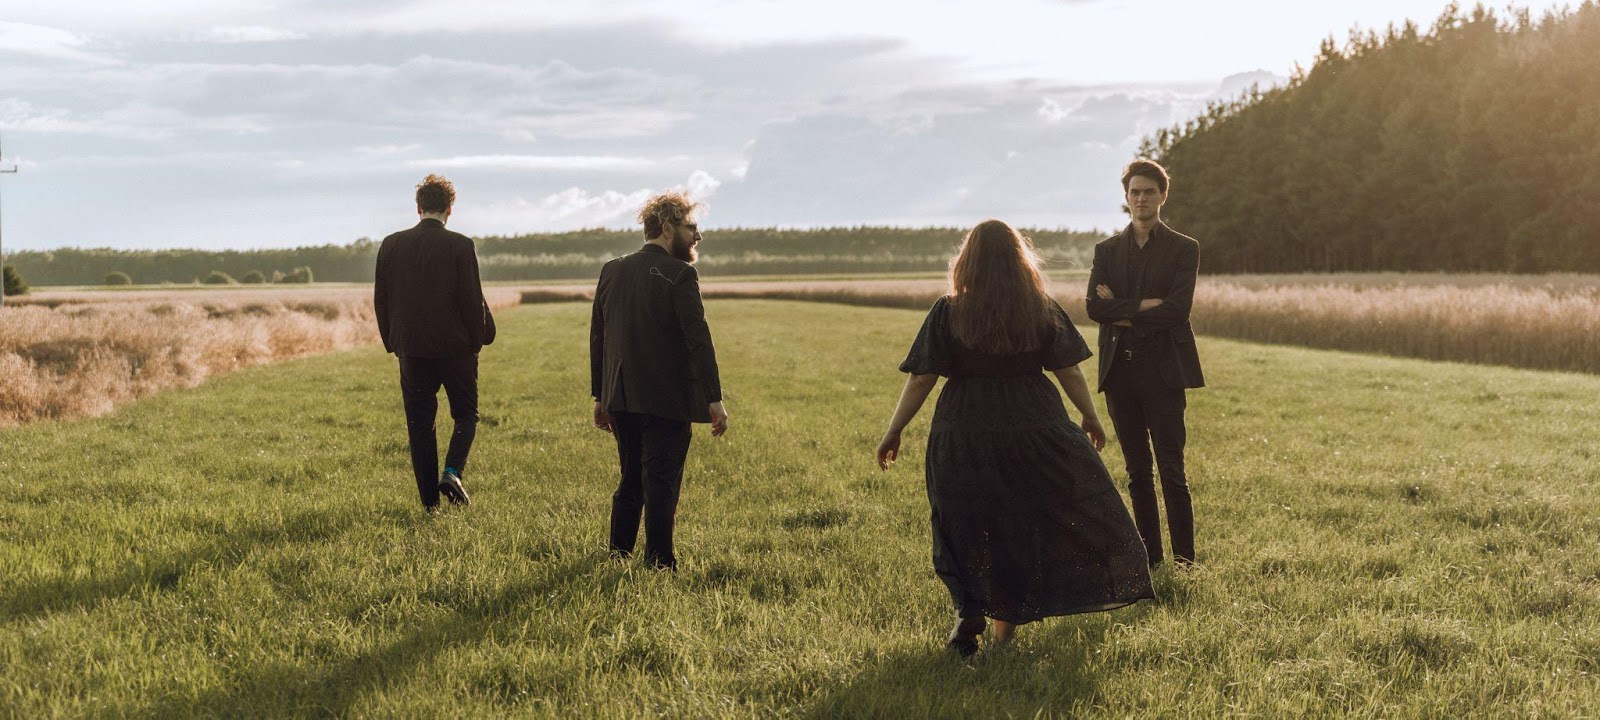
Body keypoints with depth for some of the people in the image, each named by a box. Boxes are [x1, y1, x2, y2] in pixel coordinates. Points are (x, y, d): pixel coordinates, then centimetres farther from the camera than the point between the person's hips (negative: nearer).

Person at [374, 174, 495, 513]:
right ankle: (452, 471, -10)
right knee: (466, 414, 14)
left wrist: (392, 341, 16)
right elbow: (473, 299, -8)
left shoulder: (391, 245, 2)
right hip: (456, 346, -2)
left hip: (411, 348, 2)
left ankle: (430, 501, 8)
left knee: (419, 423, 9)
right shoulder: (461, 246, -8)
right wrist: (479, 338, 6)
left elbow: (380, 299, 6)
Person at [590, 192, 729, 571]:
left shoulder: (612, 271, 9)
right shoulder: (679, 274, -11)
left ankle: (618, 555, 23)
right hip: (666, 399, -6)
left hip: (621, 398, 6)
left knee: (630, 480, 18)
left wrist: (600, 398, 17)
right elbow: (698, 339, -17)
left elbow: (597, 337, 12)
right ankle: (659, 564, 2)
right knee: (661, 484, -1)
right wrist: (714, 399, -16)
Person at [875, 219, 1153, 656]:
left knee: (965, 525, 13)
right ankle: (1006, 625, 20)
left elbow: (921, 379, -7)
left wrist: (894, 432, 1)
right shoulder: (1043, 310, 0)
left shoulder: (948, 313, -5)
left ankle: (969, 611, 0)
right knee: (1022, 522, 14)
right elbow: (1069, 372, 4)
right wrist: (1091, 418, 18)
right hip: (1032, 428, 2)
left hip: (963, 434, -1)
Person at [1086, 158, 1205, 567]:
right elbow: (1094, 307, -3)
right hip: (1120, 372, 4)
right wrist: (1143, 306, -12)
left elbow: (1176, 310, -12)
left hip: (1163, 371, -4)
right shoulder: (1107, 250, 12)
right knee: (1137, 472, 9)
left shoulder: (1184, 249, 2)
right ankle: (1149, 560, 16)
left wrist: (1121, 312, -8)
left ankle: (1183, 561, 1)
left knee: (1172, 472, -5)